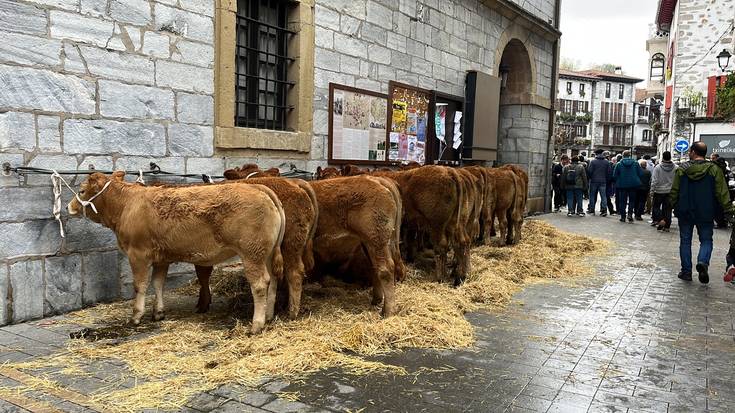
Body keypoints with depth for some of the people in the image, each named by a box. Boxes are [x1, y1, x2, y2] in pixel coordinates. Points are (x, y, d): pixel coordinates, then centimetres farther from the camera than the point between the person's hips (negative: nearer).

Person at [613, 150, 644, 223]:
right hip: (633, 185, 1)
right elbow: (641, 174, -1)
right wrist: (637, 180, 17)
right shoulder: (635, 163, -2)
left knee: (622, 201, 6)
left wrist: (617, 181, 13)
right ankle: (630, 214, -2)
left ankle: (623, 216, 7)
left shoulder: (619, 164, -5)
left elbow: (614, 175, -5)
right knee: (632, 200, 13)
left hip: (622, 185, -1)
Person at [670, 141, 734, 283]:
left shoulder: (681, 169, -4)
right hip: (706, 213, 0)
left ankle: (686, 271, 11)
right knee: (706, 240, 10)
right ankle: (703, 262, -16)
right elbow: (722, 193, -6)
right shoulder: (714, 169, -5)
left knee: (685, 241, 10)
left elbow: (674, 191, 0)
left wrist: (673, 206, 13)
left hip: (685, 213, 0)